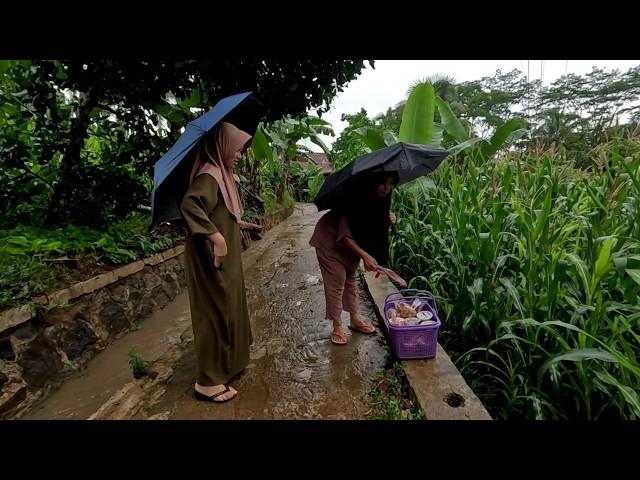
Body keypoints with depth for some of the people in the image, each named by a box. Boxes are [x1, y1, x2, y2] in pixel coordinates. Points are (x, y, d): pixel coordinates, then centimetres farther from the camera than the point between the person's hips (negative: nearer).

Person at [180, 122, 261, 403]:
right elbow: (189, 204, -35)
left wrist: (240, 224, 27)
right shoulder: (210, 175, -18)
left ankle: (226, 364, 38)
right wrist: (217, 238, -34)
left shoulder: (222, 175, 11)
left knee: (227, 310, 19)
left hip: (227, 261, 10)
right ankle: (207, 382, 17)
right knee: (215, 313, 0)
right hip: (213, 260, -10)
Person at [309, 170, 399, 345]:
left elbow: (372, 224, 3)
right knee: (336, 283, -4)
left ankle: (355, 319, 29)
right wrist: (365, 255, -38)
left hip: (352, 241, 7)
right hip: (331, 240, -7)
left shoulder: (380, 199, -12)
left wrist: (388, 218, -18)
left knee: (350, 278, 16)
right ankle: (337, 327, 10)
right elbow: (344, 234, -31)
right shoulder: (356, 197, -32)